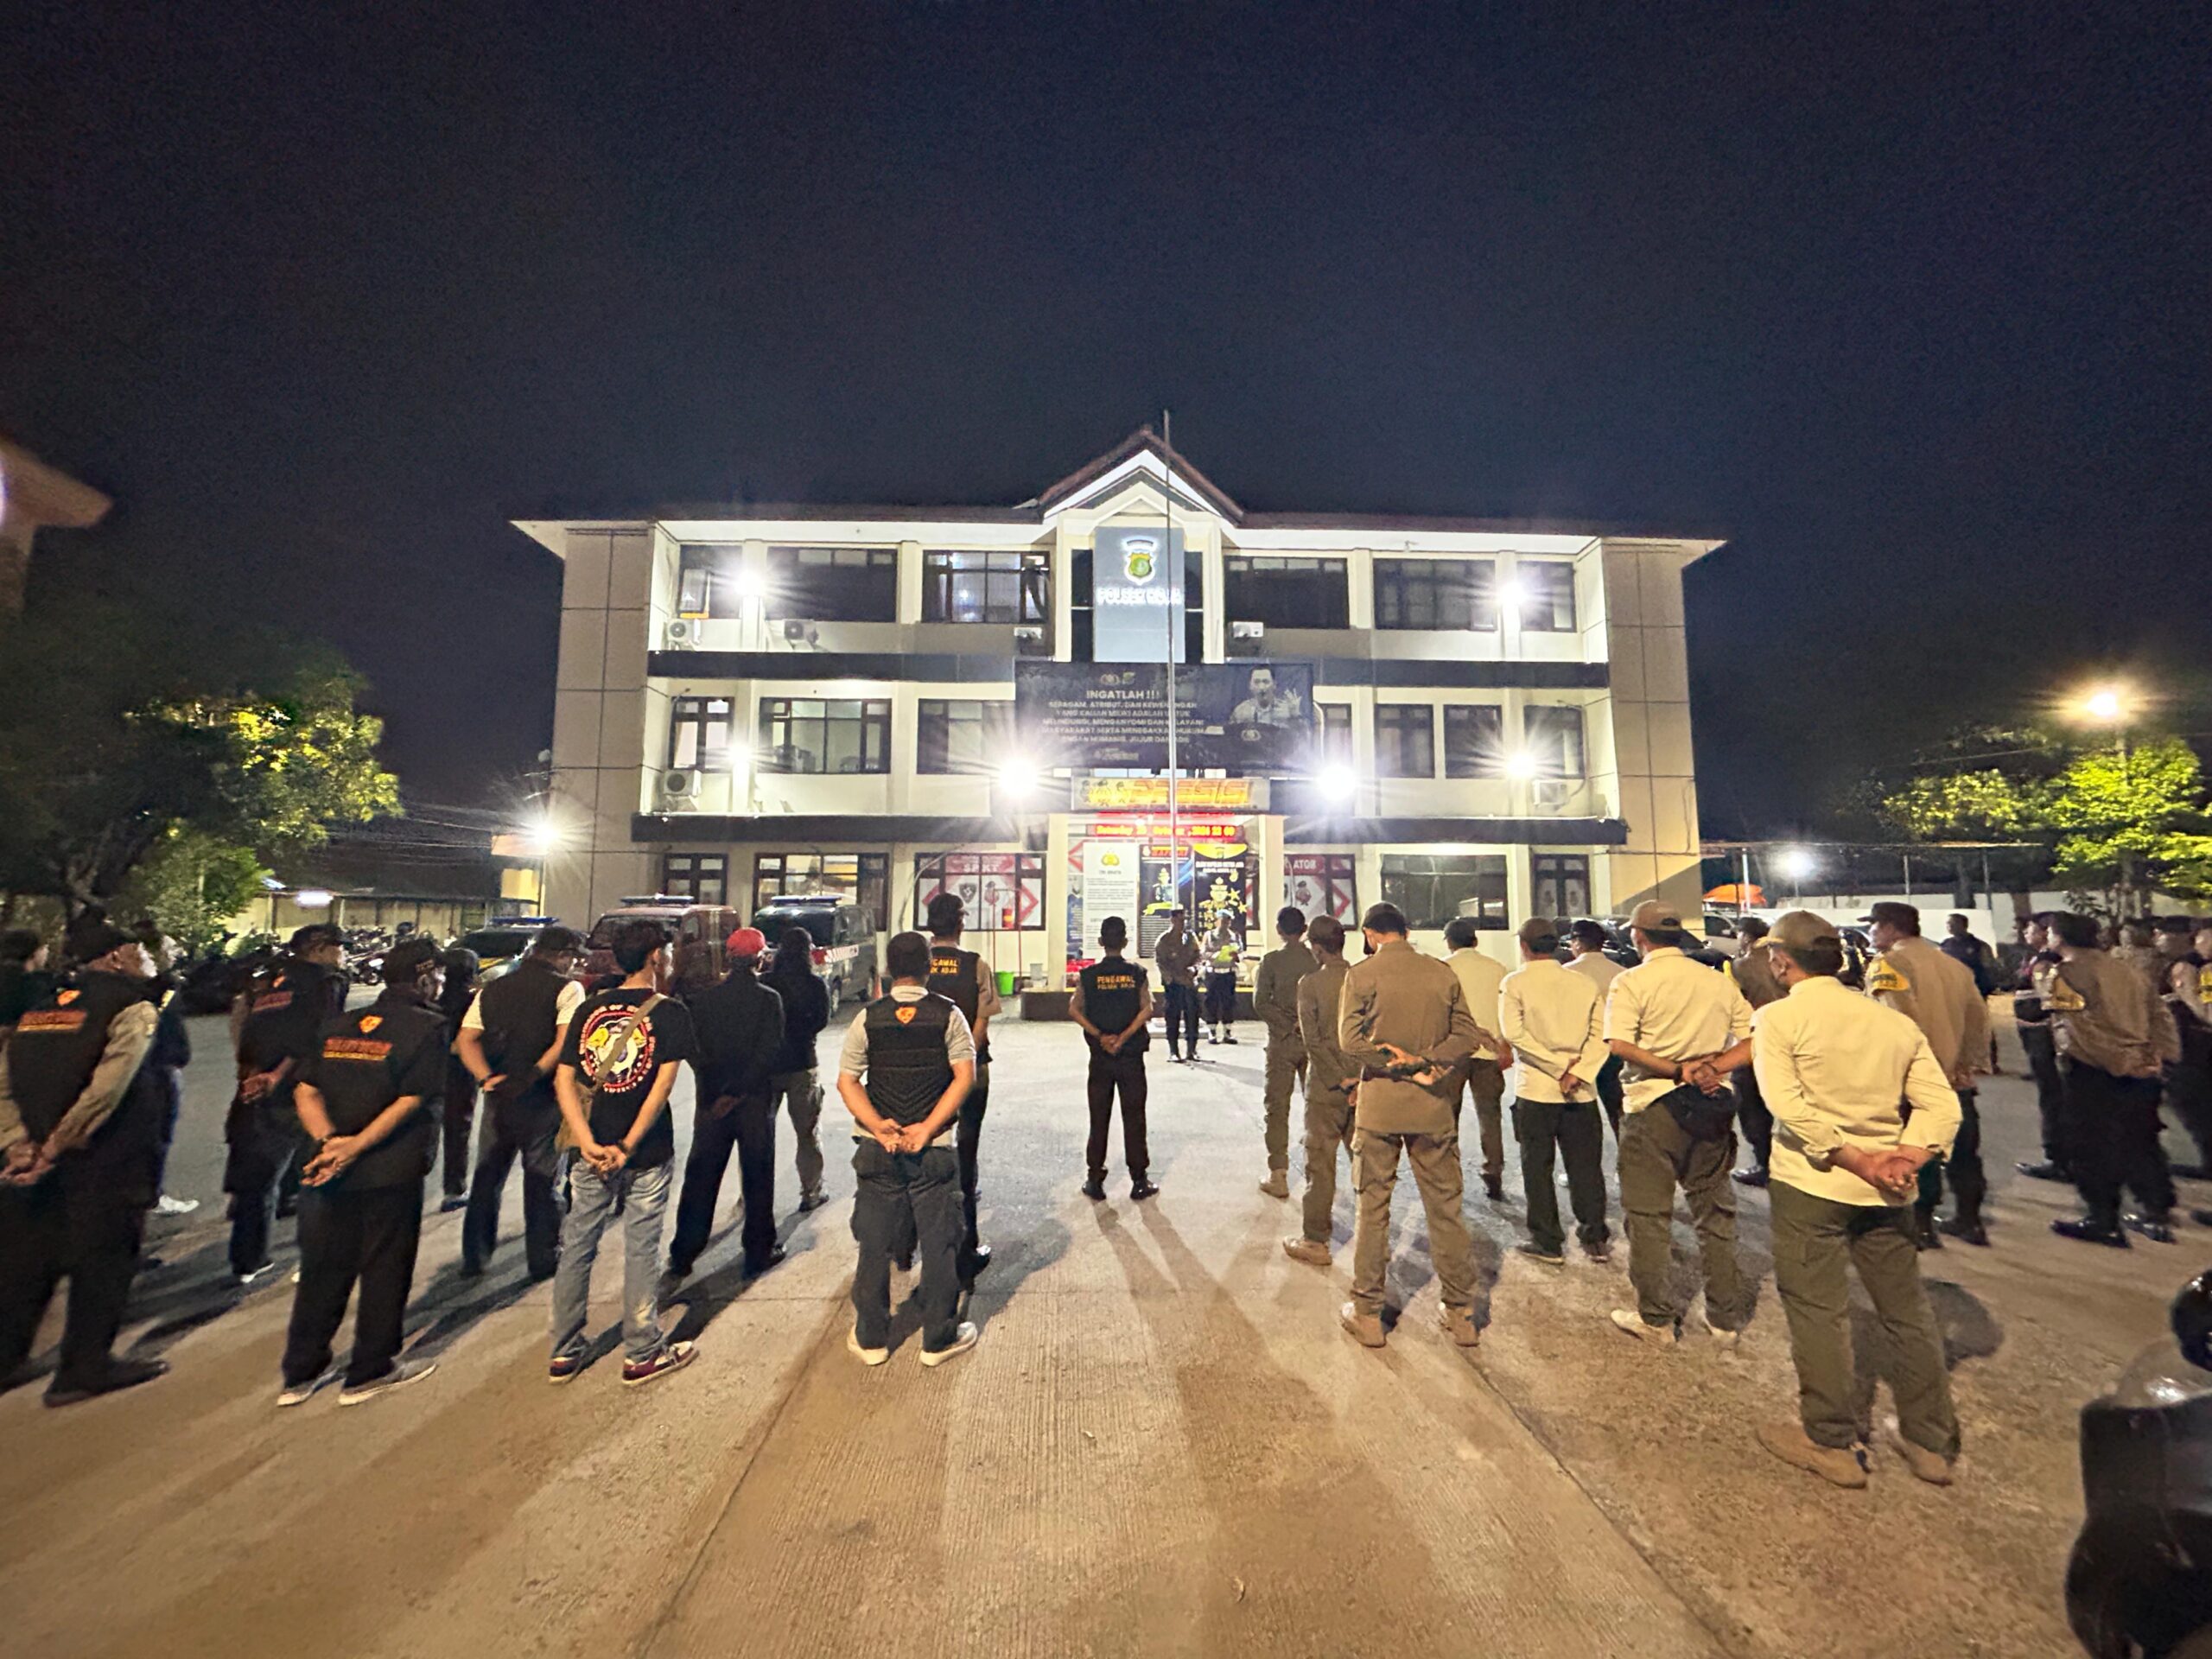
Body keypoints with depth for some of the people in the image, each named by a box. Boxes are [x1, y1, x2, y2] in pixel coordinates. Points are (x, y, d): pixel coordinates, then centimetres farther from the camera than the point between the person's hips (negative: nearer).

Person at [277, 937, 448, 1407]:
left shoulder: (340, 1025, 8)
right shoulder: (429, 1028, -12)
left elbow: (306, 1091, 1)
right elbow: (410, 1102, -20)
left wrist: (329, 1139, -7)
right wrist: (357, 1146, -13)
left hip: (330, 1170, 6)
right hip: (392, 1173, -6)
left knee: (323, 1268, 20)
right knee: (385, 1270, 10)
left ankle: (300, 1375, 31)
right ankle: (370, 1373, 22)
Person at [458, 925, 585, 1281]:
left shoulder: (492, 989, 11)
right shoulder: (566, 989, -9)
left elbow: (467, 1039, 2)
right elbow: (565, 1040, -22)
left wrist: (487, 1077, -9)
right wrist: (533, 1075, -18)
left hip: (498, 1096, 5)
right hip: (542, 1097, -5)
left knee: (487, 1176, 20)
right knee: (543, 1180, 8)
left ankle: (473, 1256, 30)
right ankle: (543, 1259, 18)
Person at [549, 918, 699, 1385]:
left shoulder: (590, 1008, 3)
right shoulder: (670, 1011, -11)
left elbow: (564, 1079, -2)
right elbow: (663, 1085, -17)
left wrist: (590, 1145, -8)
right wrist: (627, 1147, -11)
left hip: (591, 1152, 4)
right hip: (645, 1155, -4)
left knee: (577, 1248, 18)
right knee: (640, 1251, 8)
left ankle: (564, 1354, 31)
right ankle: (642, 1355, 21)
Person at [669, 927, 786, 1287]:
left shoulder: (703, 998, 0)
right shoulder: (769, 1000, -11)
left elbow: (693, 1048, -1)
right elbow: (769, 1053, -17)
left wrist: (712, 1092, 4)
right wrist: (738, 1092, -11)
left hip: (711, 1101, 3)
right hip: (754, 1102, -2)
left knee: (700, 1179, 12)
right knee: (757, 1179, 11)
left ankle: (681, 1260, 14)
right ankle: (759, 1253, 22)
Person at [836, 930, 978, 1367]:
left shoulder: (868, 1018, -3)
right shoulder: (948, 1014, -8)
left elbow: (847, 1081, -6)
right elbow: (964, 1075, -13)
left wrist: (880, 1128, -11)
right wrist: (927, 1129, -12)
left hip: (879, 1147, 2)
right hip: (935, 1147, -2)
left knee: (875, 1243, 16)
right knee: (938, 1242, 12)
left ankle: (871, 1339, 30)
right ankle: (939, 1339, 24)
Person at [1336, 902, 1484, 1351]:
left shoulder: (1362, 975, -8)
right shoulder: (1443, 973, 2)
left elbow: (1350, 1040, -15)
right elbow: (1468, 1035, 0)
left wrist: (1397, 1062, -8)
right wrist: (1426, 1061, -8)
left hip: (1379, 1105, -2)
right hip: (1434, 1107, 3)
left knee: (1373, 1208, 9)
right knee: (1445, 1208, 14)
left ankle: (1367, 1314, 19)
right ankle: (1460, 1314, 26)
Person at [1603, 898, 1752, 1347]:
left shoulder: (1632, 982, -10)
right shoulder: (1719, 981, 4)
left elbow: (1621, 1045, -22)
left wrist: (1678, 1070, -14)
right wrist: (1716, 1067, -7)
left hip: (1653, 1107, -5)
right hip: (1710, 1108, 5)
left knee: (1649, 1216, 8)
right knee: (1715, 1214, 17)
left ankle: (1656, 1319, 19)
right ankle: (1725, 1318, 28)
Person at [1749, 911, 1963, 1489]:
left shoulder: (1777, 1018, -12)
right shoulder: (1895, 1021, 5)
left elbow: (1789, 1105, -21)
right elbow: (1941, 1104, 1)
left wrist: (1859, 1162, -12)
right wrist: (1906, 1160, -8)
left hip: (1809, 1182, -5)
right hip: (1883, 1192, 6)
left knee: (1817, 1312, 8)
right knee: (1907, 1311, 19)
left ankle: (1831, 1443, 20)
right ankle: (1930, 1442, 33)